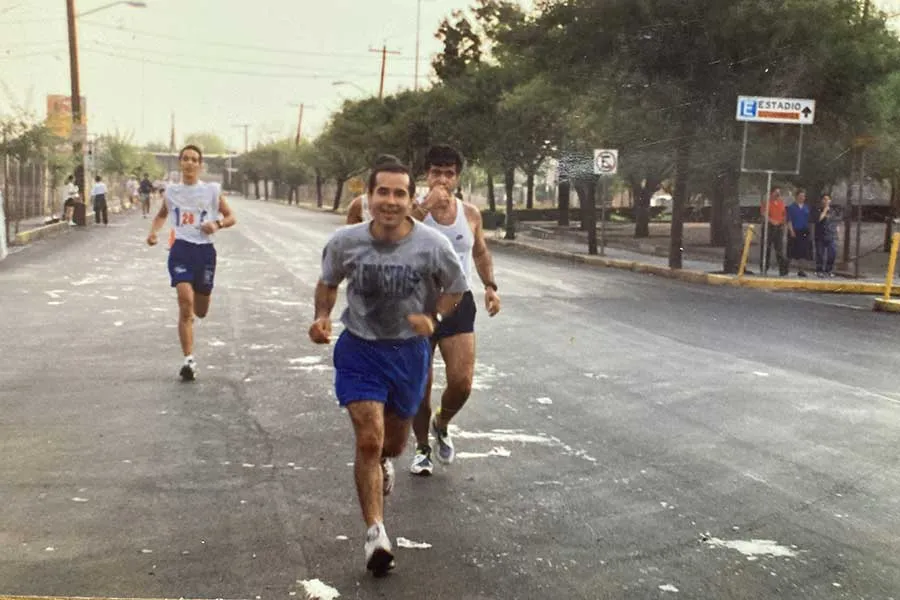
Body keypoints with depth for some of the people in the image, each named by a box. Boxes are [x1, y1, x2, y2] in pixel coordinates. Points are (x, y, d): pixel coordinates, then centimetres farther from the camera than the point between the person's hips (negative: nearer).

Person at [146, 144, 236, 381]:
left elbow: (231, 217, 6)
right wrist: (153, 232, 3)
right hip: (181, 249, 0)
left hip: (205, 250, 1)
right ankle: (189, 360, -14)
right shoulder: (171, 191, 6)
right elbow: (162, 215, 22)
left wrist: (217, 224, -15)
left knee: (201, 311, 12)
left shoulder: (212, 190, 1)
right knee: (185, 304, -18)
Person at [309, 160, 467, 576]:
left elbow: (456, 288, 1)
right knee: (368, 439, -14)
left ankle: (383, 463, 58)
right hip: (359, 349, -1)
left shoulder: (432, 245, -17)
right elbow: (328, 282, 6)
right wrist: (322, 317, -12)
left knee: (393, 443, 19)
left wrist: (433, 318, -16)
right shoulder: (345, 242, -15)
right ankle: (375, 533, -2)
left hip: (409, 351, 1)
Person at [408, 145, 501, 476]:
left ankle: (441, 424, 26)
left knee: (462, 383, -7)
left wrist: (490, 286, 8)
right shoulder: (415, 210, -7)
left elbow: (480, 252, 19)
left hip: (458, 303, 2)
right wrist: (427, 204, -31)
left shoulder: (471, 213, 3)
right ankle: (422, 448, 28)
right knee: (421, 385, 5)